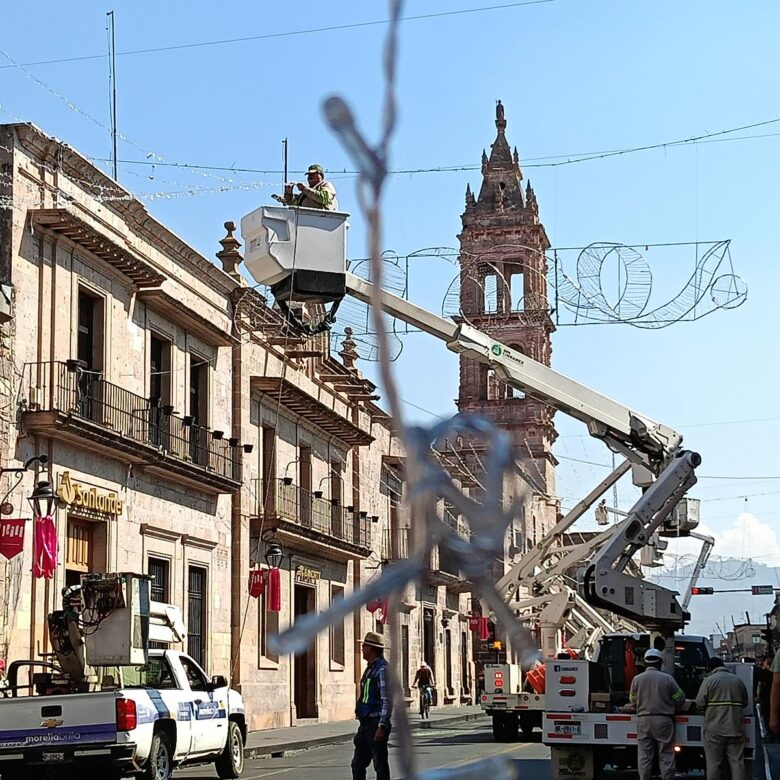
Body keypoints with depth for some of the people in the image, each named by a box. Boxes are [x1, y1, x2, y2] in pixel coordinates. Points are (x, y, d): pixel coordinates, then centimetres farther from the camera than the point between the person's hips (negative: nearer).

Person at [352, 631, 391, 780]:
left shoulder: (382, 669, -14)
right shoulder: (370, 668, 16)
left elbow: (387, 700, -20)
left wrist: (382, 727, -24)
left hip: (376, 724, -10)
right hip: (366, 723, 10)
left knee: (380, 765, -2)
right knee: (358, 764, 11)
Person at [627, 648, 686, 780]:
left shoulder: (637, 679, 1)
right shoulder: (667, 679, -4)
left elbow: (633, 702, 9)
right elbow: (680, 699, 4)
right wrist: (672, 709, 25)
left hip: (643, 720, 2)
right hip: (663, 720, -1)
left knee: (644, 756, 4)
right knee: (666, 756, 3)